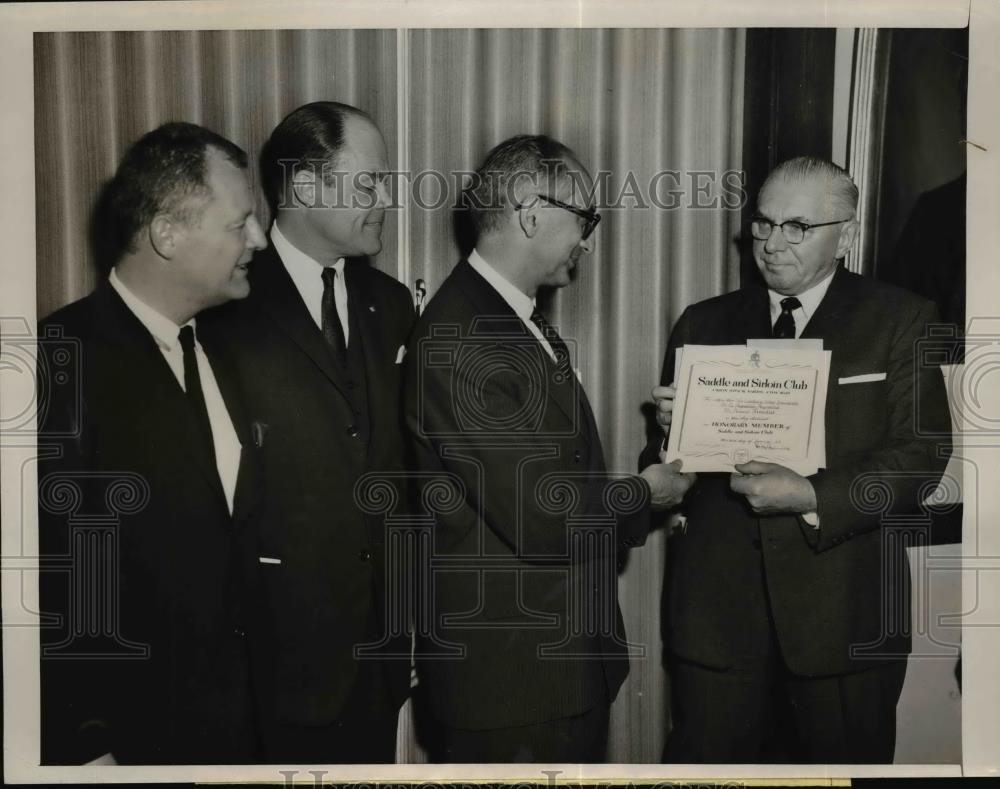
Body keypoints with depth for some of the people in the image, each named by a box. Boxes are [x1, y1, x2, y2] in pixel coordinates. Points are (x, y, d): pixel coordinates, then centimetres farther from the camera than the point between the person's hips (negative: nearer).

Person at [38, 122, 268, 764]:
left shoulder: (215, 354, 5)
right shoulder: (65, 358, -18)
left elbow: (231, 537, 7)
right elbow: (47, 571, -18)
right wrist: (83, 748, -15)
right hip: (123, 737, -6)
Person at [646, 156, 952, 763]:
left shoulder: (901, 320, 2)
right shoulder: (704, 323, 10)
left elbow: (923, 452, -8)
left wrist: (812, 497, -20)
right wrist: (672, 431, -12)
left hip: (843, 616, -1)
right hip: (716, 606, 2)